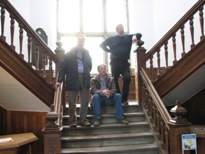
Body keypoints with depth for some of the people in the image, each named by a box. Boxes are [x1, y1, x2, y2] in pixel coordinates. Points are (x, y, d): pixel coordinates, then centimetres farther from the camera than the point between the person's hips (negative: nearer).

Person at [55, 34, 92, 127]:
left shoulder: (86, 52, 10)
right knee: (72, 102, 5)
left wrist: (86, 73, -4)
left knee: (85, 101, 5)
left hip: (84, 79, 2)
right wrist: (59, 80, -9)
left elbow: (90, 65, 12)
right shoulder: (70, 53, 2)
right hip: (72, 79, -2)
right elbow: (63, 67, -2)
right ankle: (73, 121, 15)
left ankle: (83, 120, 16)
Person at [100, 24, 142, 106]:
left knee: (127, 79, -11)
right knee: (114, 80, 1)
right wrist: (108, 50, 0)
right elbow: (102, 45, 13)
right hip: (114, 62, -1)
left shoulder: (128, 37, 13)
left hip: (125, 62, 1)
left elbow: (139, 34, 17)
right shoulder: (111, 38, 9)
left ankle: (124, 99, -4)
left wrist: (135, 36, -6)